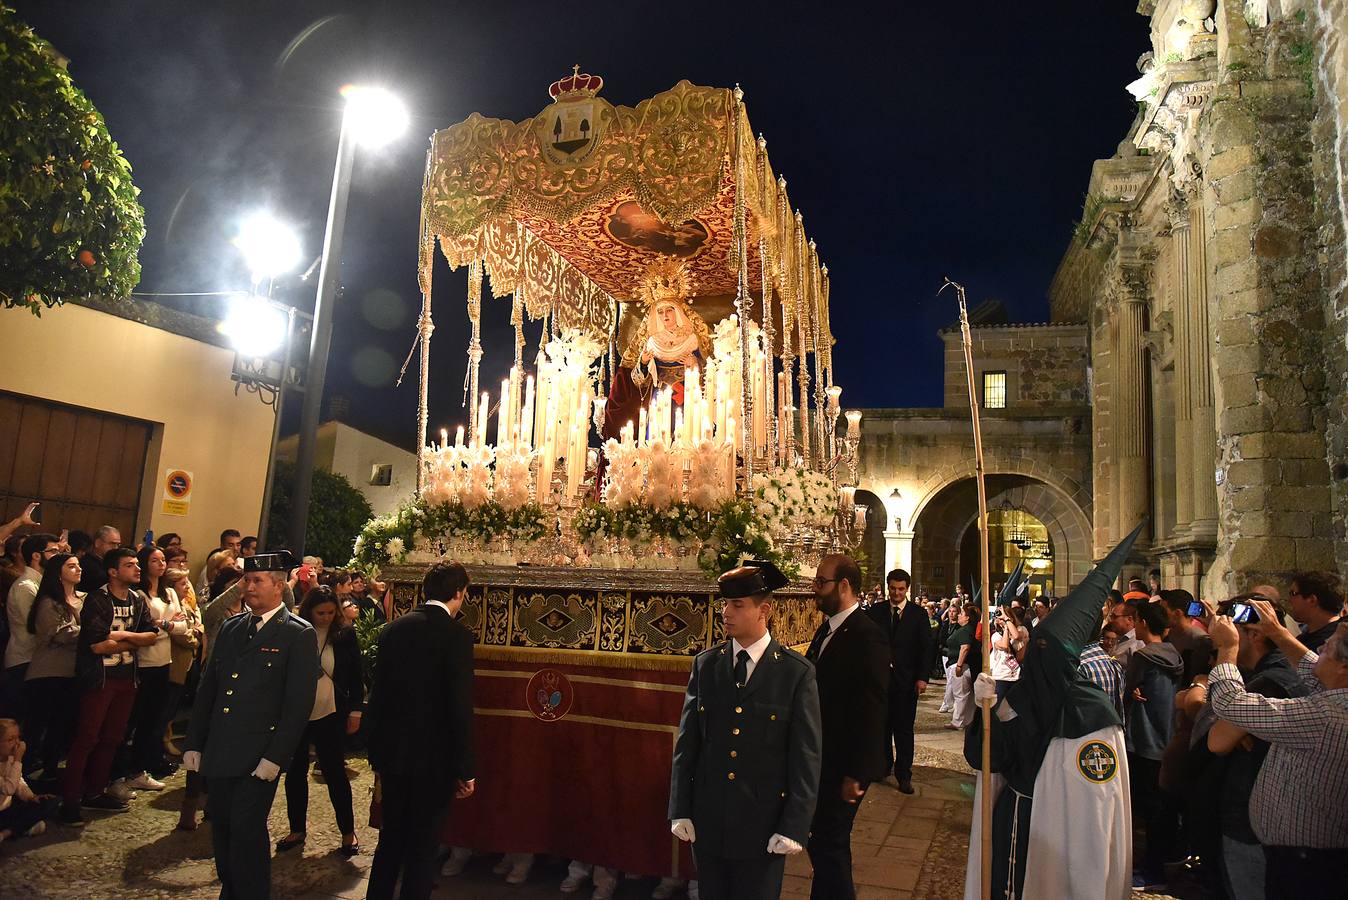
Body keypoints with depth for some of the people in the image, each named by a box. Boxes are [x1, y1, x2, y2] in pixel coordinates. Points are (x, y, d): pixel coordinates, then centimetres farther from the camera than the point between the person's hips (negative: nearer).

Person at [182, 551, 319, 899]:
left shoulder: (299, 634, -7)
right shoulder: (230, 628, 12)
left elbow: (299, 703, -11)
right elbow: (207, 689, 15)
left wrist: (275, 757, -15)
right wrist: (193, 744, 10)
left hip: (258, 758, -6)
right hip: (219, 753, 6)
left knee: (247, 831, -5)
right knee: (222, 830, 14)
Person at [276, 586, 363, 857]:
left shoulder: (344, 635, -5)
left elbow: (356, 676, 2)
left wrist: (355, 711, -1)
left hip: (330, 715, -2)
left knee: (334, 771, 4)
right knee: (295, 772, 12)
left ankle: (348, 832, 15)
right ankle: (297, 830, 28)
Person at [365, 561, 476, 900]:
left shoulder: (393, 629, 1)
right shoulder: (457, 635, -15)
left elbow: (378, 693, 6)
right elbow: (461, 706, -17)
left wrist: (375, 752, 15)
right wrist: (465, 770, -9)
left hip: (392, 752, 5)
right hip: (433, 757, -5)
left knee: (390, 838, 20)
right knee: (423, 846, 8)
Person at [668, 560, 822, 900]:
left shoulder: (797, 673, -8)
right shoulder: (705, 664, 1)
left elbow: (807, 756, -7)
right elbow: (686, 741, 4)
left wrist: (794, 827, -10)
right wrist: (680, 810, 1)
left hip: (763, 825, -3)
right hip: (707, 821, 3)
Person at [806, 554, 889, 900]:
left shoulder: (868, 637, -20)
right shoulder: (827, 630, 9)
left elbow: (872, 711, -21)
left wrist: (856, 774, -19)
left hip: (843, 766, -9)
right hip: (821, 759, 9)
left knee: (828, 844, 2)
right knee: (823, 841, 19)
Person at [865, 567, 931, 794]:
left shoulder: (919, 614, 1)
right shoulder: (875, 611, 3)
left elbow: (926, 647, 0)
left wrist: (922, 677, -8)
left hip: (907, 680, -1)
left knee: (904, 729, 1)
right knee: (882, 725, 11)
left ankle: (903, 775, 9)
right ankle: (883, 764, 27)